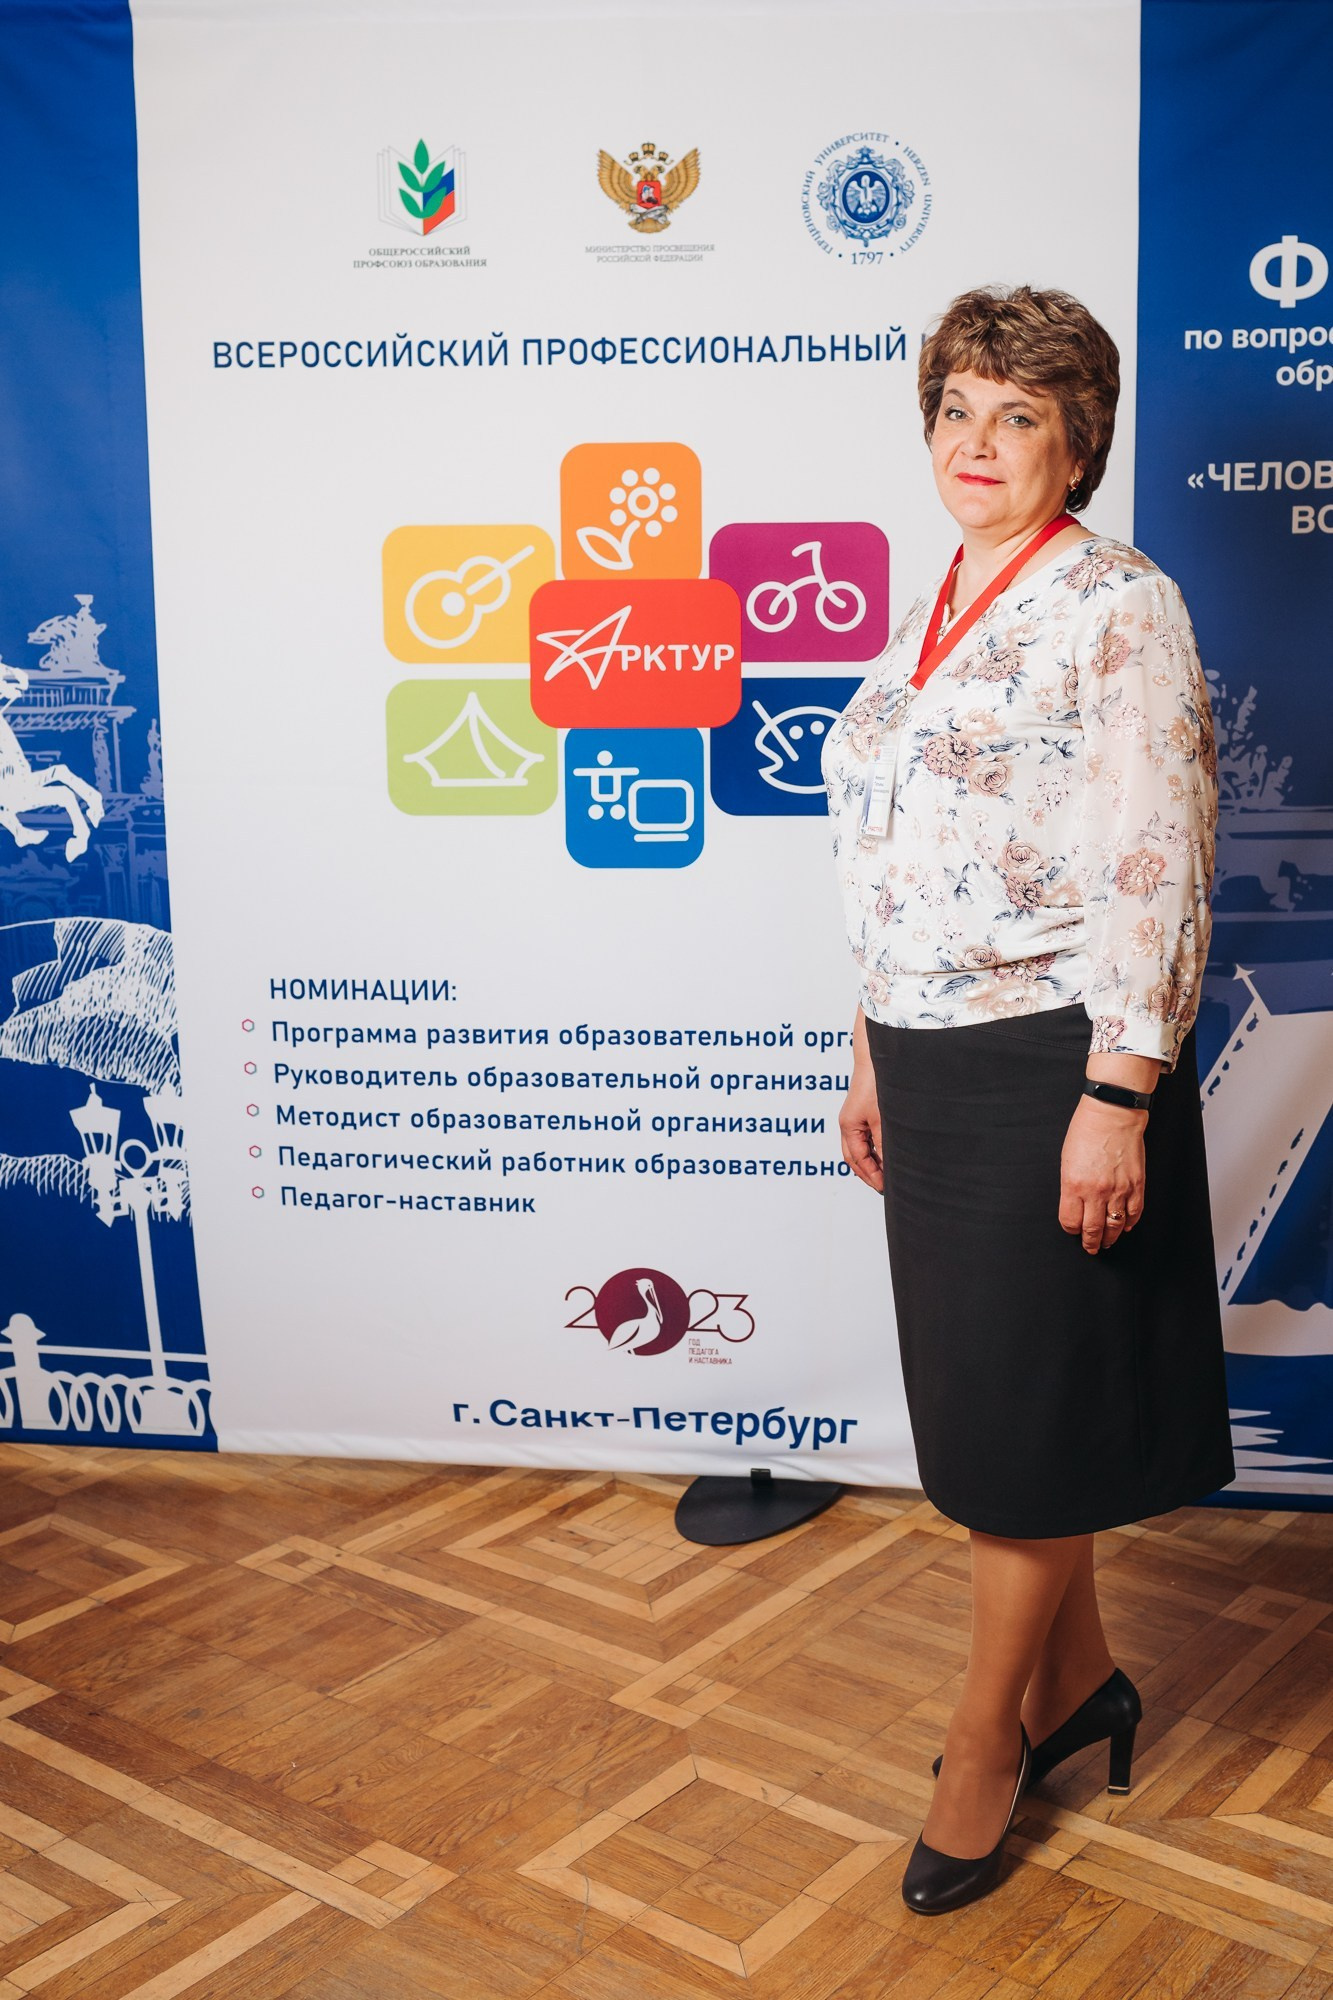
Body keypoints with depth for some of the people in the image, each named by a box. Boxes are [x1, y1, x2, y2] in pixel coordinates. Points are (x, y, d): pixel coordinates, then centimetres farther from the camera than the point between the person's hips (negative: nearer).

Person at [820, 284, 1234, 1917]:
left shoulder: (1120, 606, -10)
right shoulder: (931, 615, 14)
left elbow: (1159, 867, -16)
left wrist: (1117, 1097, -19)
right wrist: (870, 1050, 16)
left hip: (1052, 1063, -8)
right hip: (932, 1063, 8)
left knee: (1021, 1413, 4)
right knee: (979, 1397, 16)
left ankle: (984, 1741, 22)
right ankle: (1077, 1678, 36)